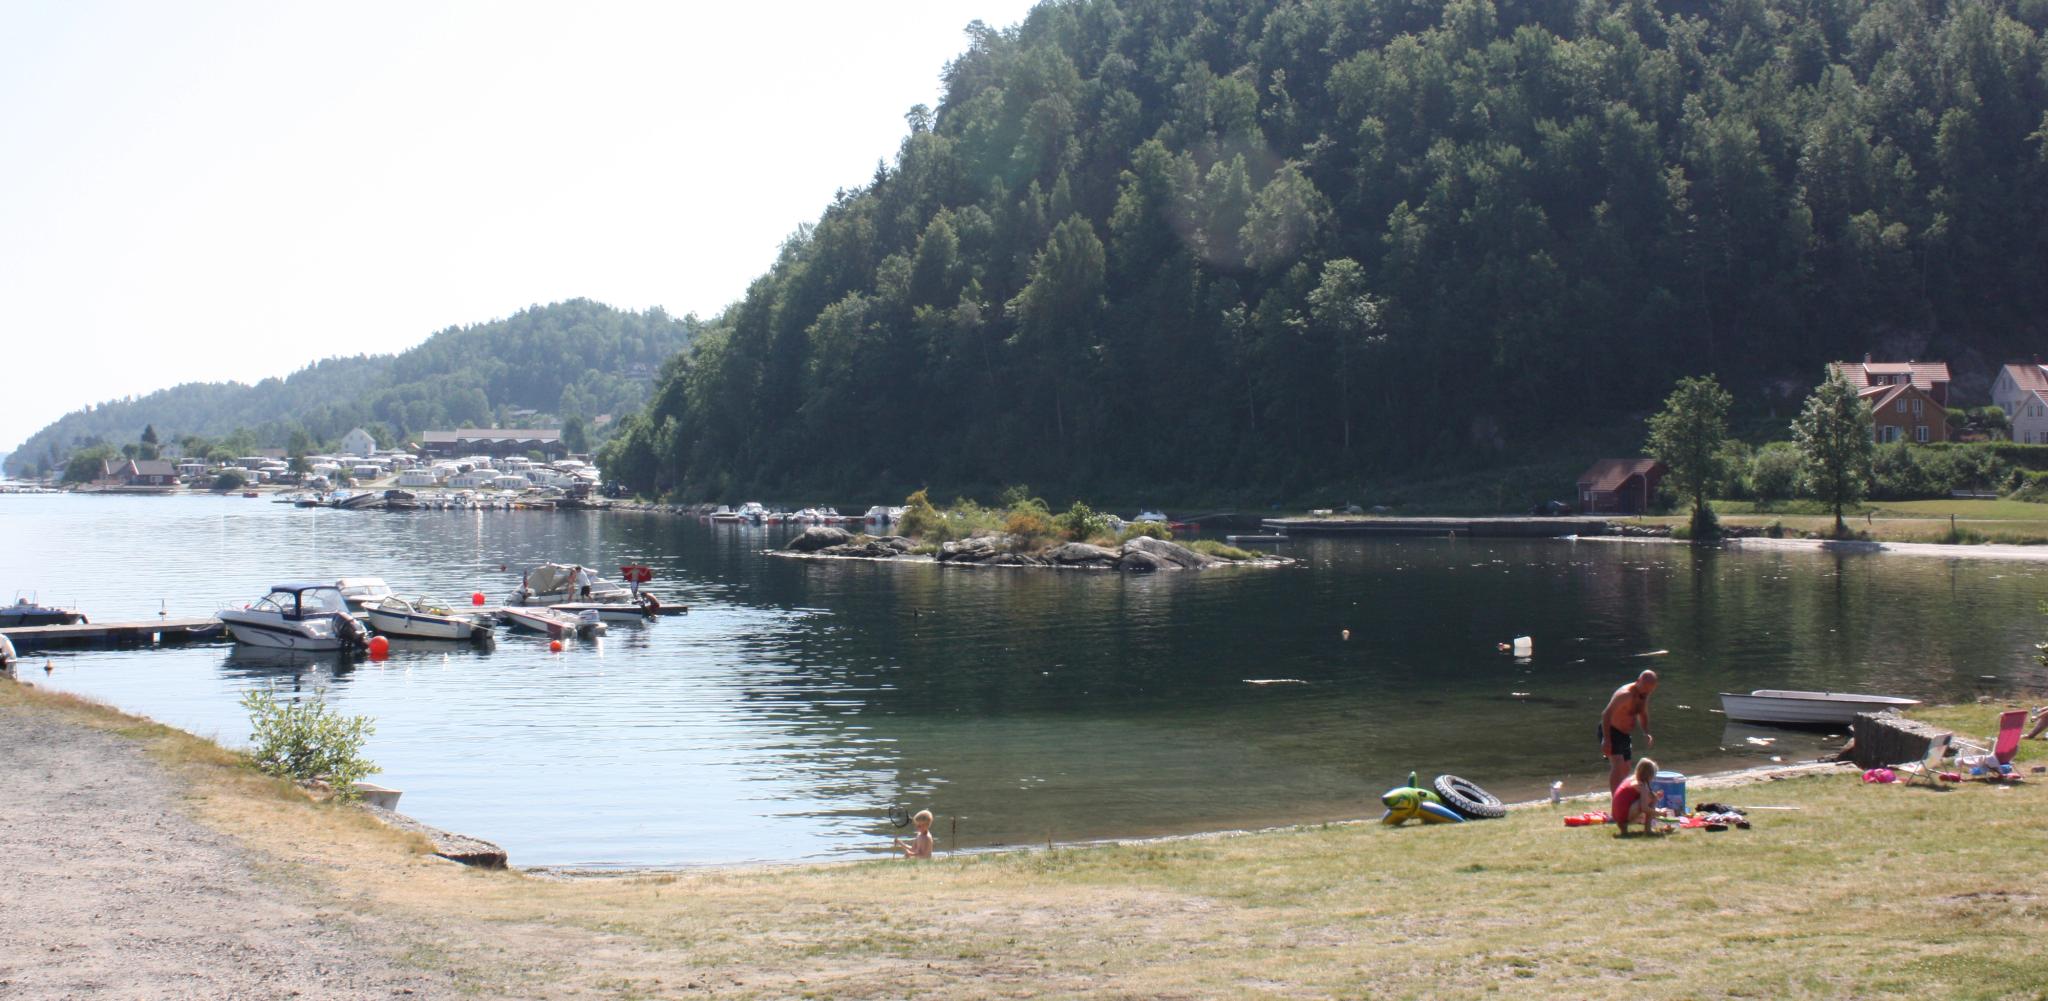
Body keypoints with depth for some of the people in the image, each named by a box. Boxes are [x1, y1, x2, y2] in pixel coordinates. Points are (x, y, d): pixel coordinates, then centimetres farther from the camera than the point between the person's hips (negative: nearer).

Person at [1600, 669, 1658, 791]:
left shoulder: (1644, 695, 3)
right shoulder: (1625, 694, -25)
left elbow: (1643, 715, 21)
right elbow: (1606, 714, -29)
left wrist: (1646, 733, 4)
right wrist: (1606, 740, -33)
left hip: (1624, 734, 9)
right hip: (1611, 731, -9)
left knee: (1625, 769, 15)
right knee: (1617, 766, -23)